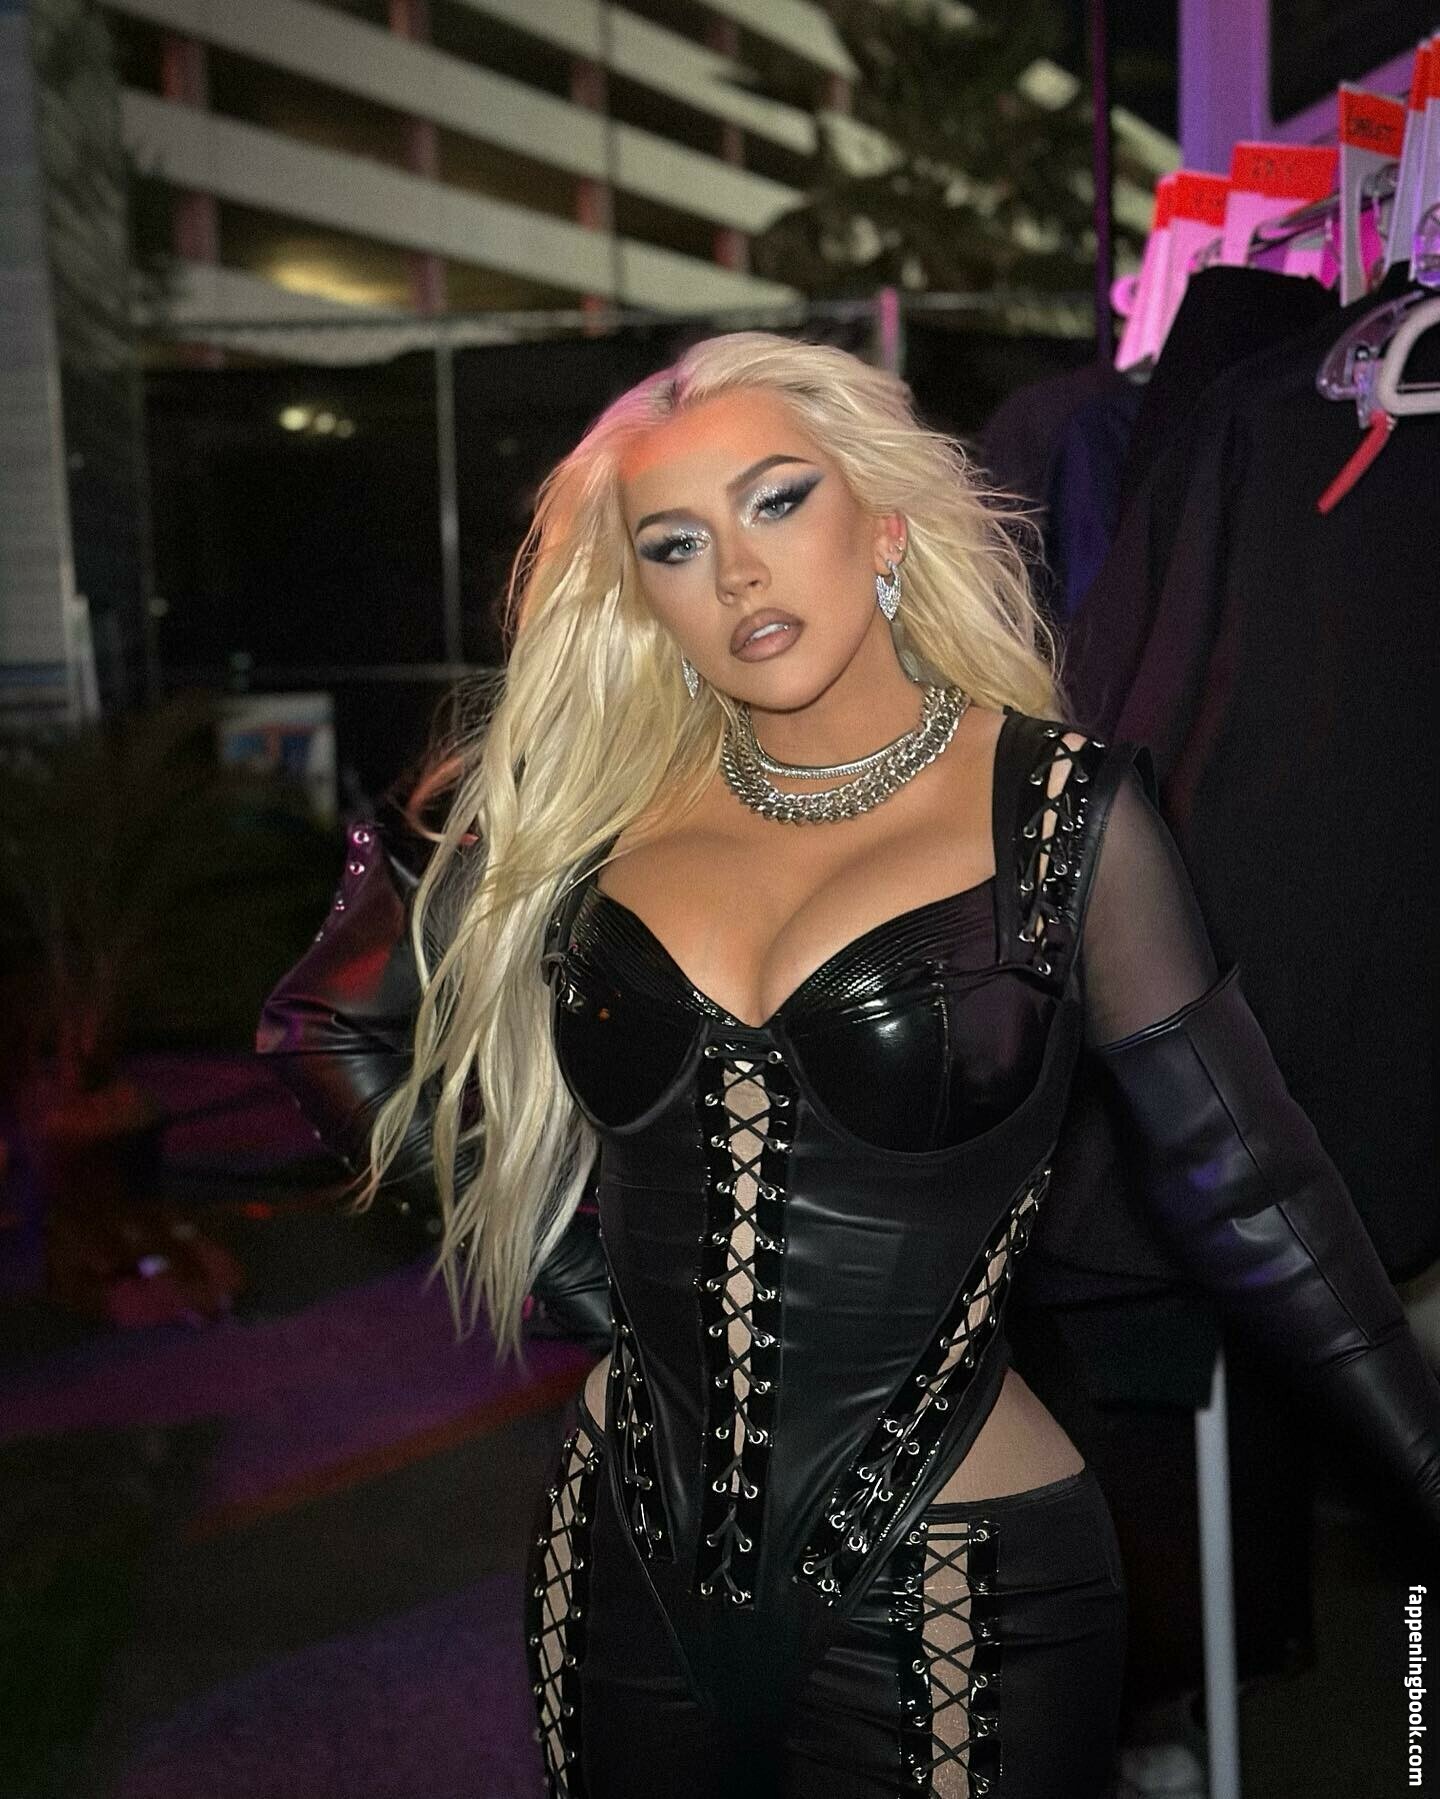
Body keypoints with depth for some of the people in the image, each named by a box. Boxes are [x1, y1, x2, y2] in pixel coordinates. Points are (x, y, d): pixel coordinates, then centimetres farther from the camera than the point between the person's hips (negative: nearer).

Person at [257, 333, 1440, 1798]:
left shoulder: (1061, 811, -9)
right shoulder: (598, 807, -2)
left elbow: (1247, 1191, -6)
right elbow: (338, 1035, 6)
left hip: (951, 1605, -3)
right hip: (631, 1566, 3)